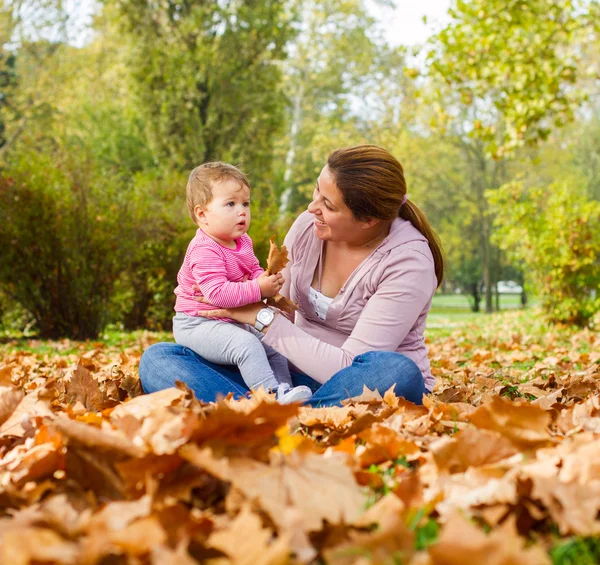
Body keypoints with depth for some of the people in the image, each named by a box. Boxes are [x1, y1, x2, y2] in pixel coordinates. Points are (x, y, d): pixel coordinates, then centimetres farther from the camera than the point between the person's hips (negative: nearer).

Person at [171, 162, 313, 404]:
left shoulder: (242, 242, 7)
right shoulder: (205, 251, -24)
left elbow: (254, 272, 17)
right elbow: (217, 292, -34)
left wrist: (267, 279, -8)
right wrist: (258, 290, -34)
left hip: (232, 321, 10)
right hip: (198, 325, -10)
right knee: (247, 345, -30)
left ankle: (284, 388, 9)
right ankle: (273, 394, -30)